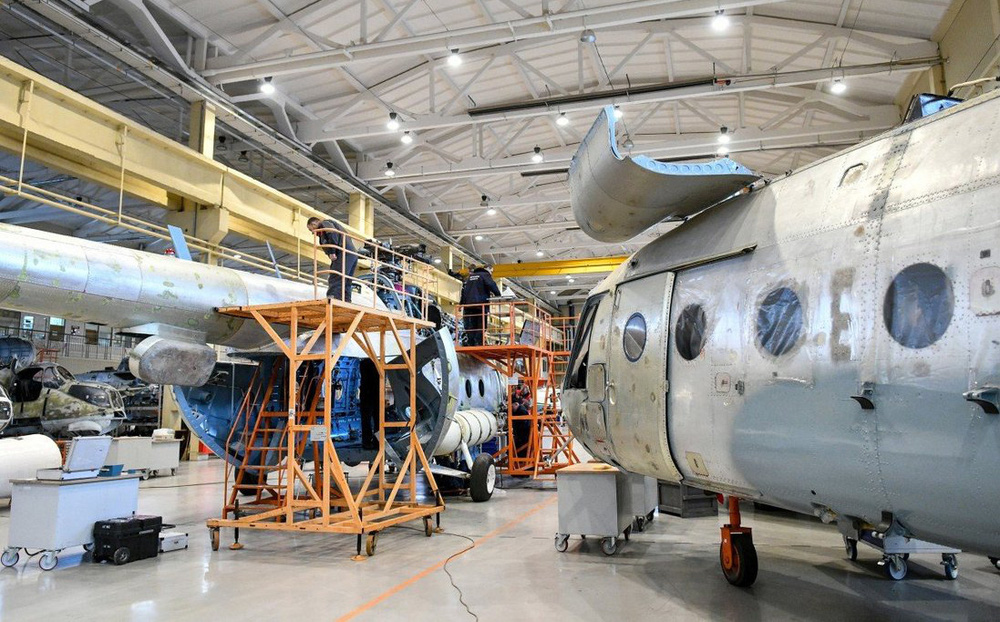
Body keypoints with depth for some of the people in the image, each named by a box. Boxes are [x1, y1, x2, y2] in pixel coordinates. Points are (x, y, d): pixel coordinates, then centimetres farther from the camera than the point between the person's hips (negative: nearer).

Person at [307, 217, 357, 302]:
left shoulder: (324, 224, 7)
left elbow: (333, 234, -16)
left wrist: (332, 252, -18)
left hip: (343, 254, -10)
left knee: (335, 281, -19)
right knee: (345, 284, 7)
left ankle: (333, 300, -31)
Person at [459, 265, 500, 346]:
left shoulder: (470, 276, 24)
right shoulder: (485, 275, 3)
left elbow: (463, 290, 24)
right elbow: (492, 285, -14)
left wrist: (461, 304, 25)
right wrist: (498, 295, -9)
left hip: (468, 305, 6)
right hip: (480, 304, -6)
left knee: (470, 327, 5)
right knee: (481, 327, -4)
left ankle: (469, 344, 1)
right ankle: (478, 344, -12)